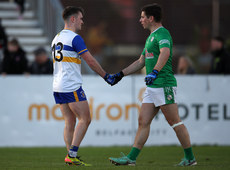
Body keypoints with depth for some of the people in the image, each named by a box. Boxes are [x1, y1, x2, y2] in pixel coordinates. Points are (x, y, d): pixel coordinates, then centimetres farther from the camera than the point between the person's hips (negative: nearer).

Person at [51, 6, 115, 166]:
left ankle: (71, 156, 3)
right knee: (85, 119, -3)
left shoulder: (56, 38, 16)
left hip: (58, 86, 9)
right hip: (72, 87, -8)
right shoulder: (74, 38, -11)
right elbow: (91, 61, -11)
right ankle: (72, 155, -12)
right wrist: (106, 76, -1)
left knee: (70, 122, 9)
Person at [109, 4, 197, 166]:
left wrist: (155, 72, -44)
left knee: (175, 122, -5)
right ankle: (131, 158, 3)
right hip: (152, 87, 10)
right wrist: (121, 74, 28)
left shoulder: (162, 34, -11)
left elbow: (165, 52, -31)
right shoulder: (151, 37, 22)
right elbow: (141, 62, 30)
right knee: (143, 121, 4)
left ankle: (190, 158, 3)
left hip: (164, 85, -10)